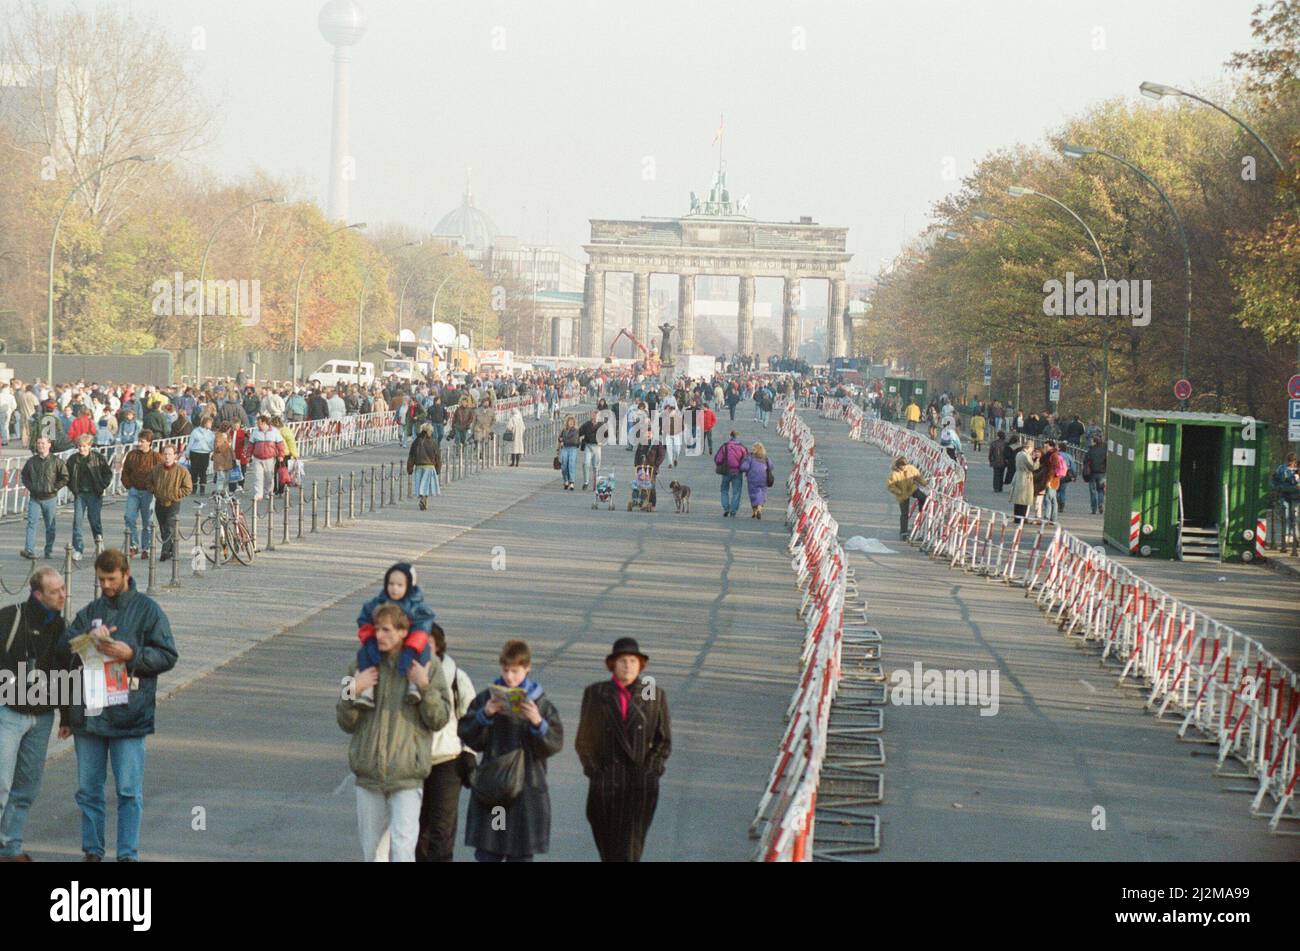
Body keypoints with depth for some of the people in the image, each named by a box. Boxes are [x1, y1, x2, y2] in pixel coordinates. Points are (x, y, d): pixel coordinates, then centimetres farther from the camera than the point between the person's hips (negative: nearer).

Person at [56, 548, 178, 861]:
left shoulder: (147, 610, 1)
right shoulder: (90, 612, 12)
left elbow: (168, 656, -2)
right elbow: (64, 650, 2)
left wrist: (131, 654, -15)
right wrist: (90, 642, -17)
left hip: (128, 716, -4)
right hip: (88, 715, 4)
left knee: (130, 791, -3)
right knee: (88, 789, 9)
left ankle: (128, 854, 3)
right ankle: (92, 851, 18)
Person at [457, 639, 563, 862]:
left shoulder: (540, 703, 1)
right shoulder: (487, 698, 3)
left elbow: (555, 743, -3)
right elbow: (466, 735, 1)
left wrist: (538, 723, -21)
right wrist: (485, 715, -15)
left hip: (528, 787, 0)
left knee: (521, 852, 4)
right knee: (486, 852, 0)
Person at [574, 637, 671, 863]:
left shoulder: (654, 695, 4)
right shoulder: (595, 693, 5)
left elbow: (664, 741, 8)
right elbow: (584, 741, 9)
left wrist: (650, 771, -4)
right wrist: (594, 771, -2)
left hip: (641, 785, -1)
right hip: (605, 784, 1)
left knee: (628, 852, -10)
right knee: (608, 852, 8)